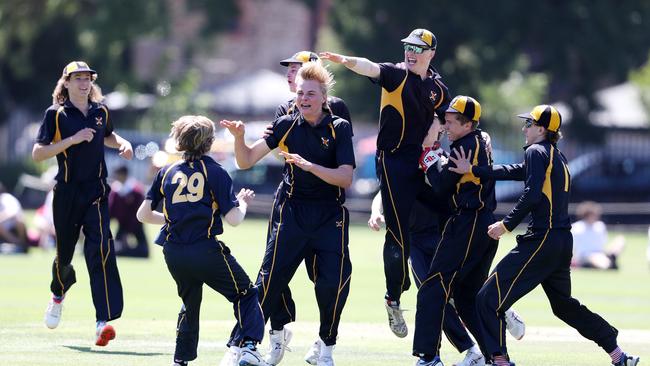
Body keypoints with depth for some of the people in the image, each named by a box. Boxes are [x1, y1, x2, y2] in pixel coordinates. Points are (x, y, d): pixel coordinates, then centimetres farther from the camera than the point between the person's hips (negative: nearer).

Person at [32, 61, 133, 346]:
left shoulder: (100, 111, 7)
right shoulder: (56, 114, -4)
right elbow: (37, 153, -10)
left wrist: (123, 143, 7)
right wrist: (73, 139, -18)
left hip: (96, 192, 1)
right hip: (66, 192, -1)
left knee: (100, 249, -17)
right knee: (64, 252, 11)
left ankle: (104, 321, -25)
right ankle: (59, 293, 48)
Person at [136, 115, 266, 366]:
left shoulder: (167, 172, 8)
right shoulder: (215, 172, -3)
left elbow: (143, 214, 8)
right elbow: (233, 219, -8)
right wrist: (243, 202, 12)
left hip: (174, 254, 4)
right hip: (205, 249, -4)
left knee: (190, 304, 26)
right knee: (245, 294, 11)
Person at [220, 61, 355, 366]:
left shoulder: (339, 128, -4)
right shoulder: (287, 125, 1)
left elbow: (345, 178, -13)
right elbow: (246, 161, 1)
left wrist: (309, 166, -26)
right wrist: (239, 138, -18)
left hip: (330, 217, -1)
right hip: (291, 212, 1)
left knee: (334, 283, -10)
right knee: (271, 279, -7)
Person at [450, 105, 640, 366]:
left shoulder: (537, 151, -7)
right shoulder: (558, 158, 19)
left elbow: (532, 195, -19)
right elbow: (516, 171, 21)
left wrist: (507, 225, -16)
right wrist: (473, 170, 21)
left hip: (542, 240, -9)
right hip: (563, 242, 9)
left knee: (489, 298, -9)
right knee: (563, 304, 24)